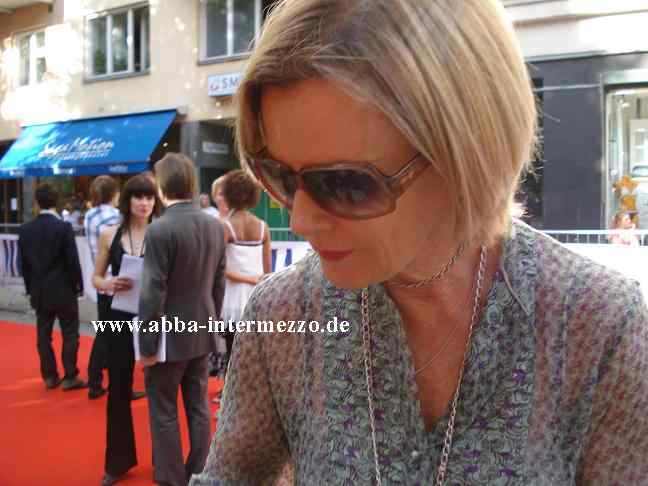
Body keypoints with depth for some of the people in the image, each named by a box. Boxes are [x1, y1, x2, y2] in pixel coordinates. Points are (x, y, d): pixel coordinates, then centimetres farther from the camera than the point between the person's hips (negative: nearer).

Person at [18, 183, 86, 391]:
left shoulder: (25, 230, 1)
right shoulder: (64, 227, -13)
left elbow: (24, 264, 7)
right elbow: (73, 260, -12)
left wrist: (30, 288, 16)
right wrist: (79, 285, 0)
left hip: (39, 291, 5)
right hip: (63, 290, -5)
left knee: (43, 334, 10)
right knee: (70, 334, 3)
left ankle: (49, 376, 17)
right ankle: (70, 377, 4)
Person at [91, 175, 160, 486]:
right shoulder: (109, 234, 1)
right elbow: (96, 277, 7)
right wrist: (108, 284, -14)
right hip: (119, 319, 2)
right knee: (119, 389, 11)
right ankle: (118, 460, 27)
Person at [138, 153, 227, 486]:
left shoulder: (159, 230, -19)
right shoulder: (215, 225, 1)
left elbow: (152, 294, -19)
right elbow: (219, 284, 7)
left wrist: (147, 346, -11)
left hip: (170, 337, -6)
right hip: (202, 333, 6)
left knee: (164, 413, 7)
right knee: (198, 407, 16)